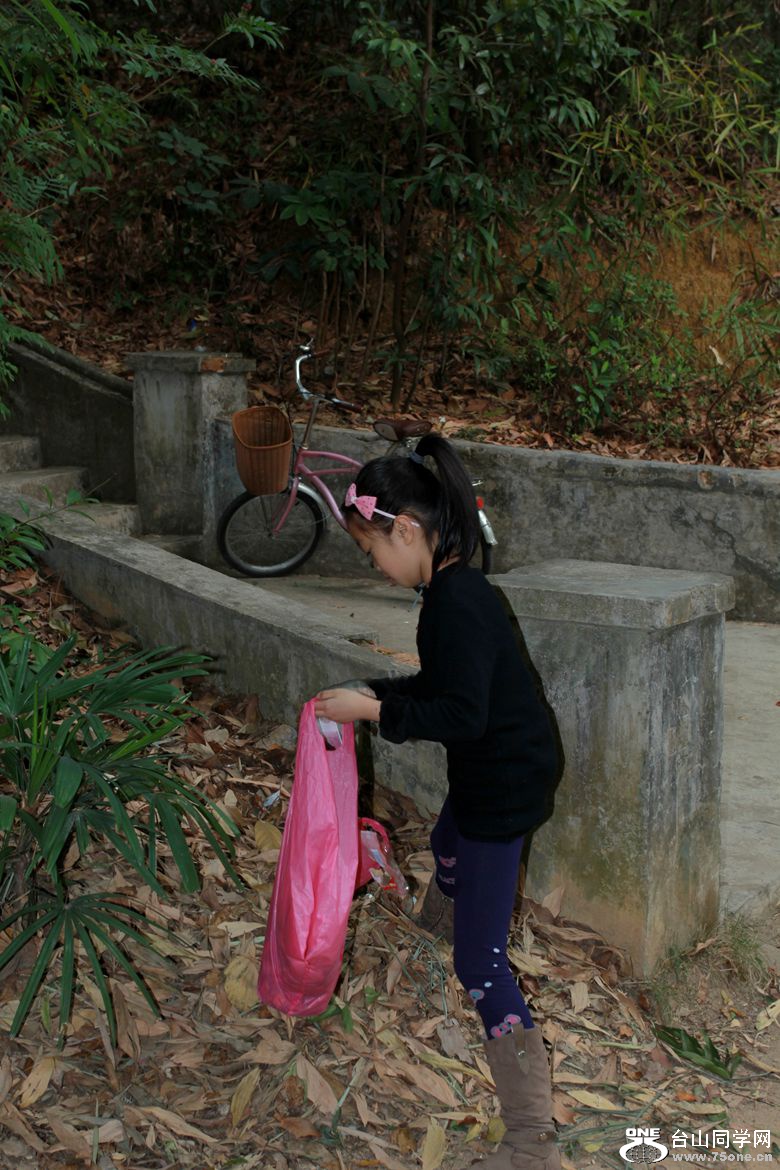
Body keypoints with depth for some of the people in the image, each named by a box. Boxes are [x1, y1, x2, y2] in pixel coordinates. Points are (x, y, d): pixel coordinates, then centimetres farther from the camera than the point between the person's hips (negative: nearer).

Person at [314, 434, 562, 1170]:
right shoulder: (454, 589, 4)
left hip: (503, 785, -10)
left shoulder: (456, 603, -26)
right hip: (488, 775, 10)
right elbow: (440, 685, 15)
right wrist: (368, 693, 7)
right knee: (447, 849, 39)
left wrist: (373, 710, -24)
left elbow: (461, 715, -29)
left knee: (481, 964, -8)